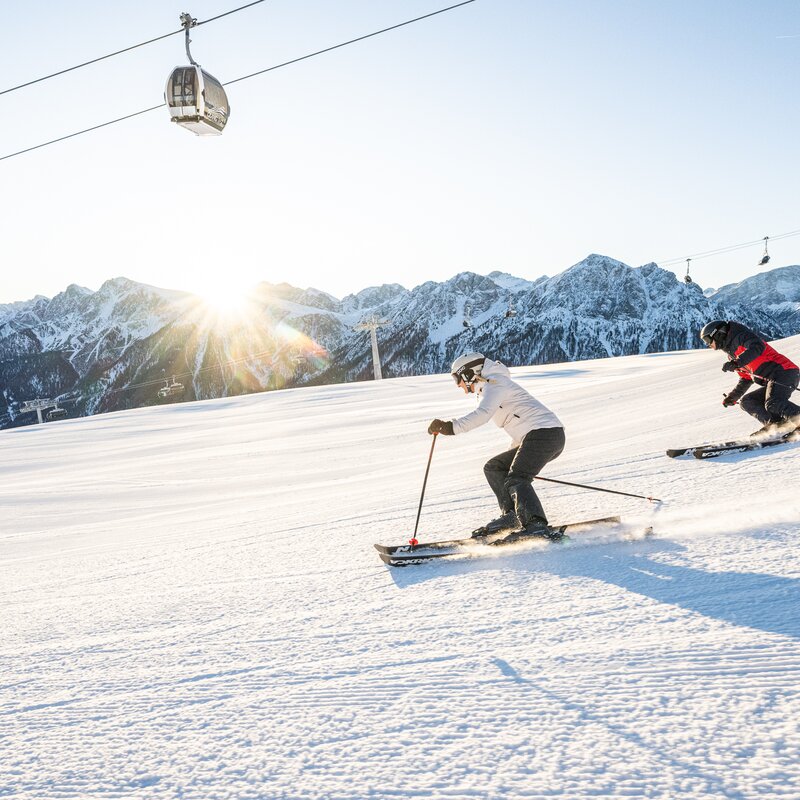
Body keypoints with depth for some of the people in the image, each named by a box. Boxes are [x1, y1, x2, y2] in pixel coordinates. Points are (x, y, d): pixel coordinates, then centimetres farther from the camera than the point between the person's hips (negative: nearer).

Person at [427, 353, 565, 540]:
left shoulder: (494, 383, -4)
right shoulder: (491, 388, 27)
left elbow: (482, 414, -24)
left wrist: (451, 427, -31)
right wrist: (514, 459, 36)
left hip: (543, 432, -10)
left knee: (516, 481, -22)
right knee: (493, 468, 13)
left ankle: (536, 526, -35)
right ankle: (512, 515, 3)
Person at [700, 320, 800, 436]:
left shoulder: (741, 336, -2)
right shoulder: (732, 354, 26)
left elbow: (757, 348, -24)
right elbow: (745, 380, 31)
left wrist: (736, 363, -32)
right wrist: (732, 397, 23)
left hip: (783, 371, -10)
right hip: (770, 381, 10)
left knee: (773, 404, -30)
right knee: (746, 402, 4)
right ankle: (775, 426, -13)